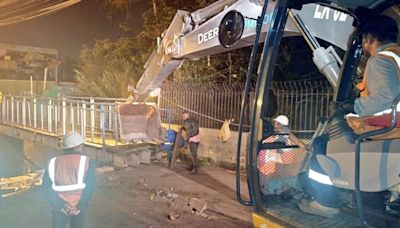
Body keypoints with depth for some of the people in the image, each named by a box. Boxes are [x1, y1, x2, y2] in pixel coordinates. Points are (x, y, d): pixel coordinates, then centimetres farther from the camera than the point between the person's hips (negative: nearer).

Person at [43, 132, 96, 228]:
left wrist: (61, 206, -8)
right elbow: (89, 187, -17)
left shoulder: (53, 163, -3)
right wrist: (80, 207, -11)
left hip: (60, 209, 1)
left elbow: (46, 188, -9)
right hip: (79, 208, -1)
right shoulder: (86, 162, -11)